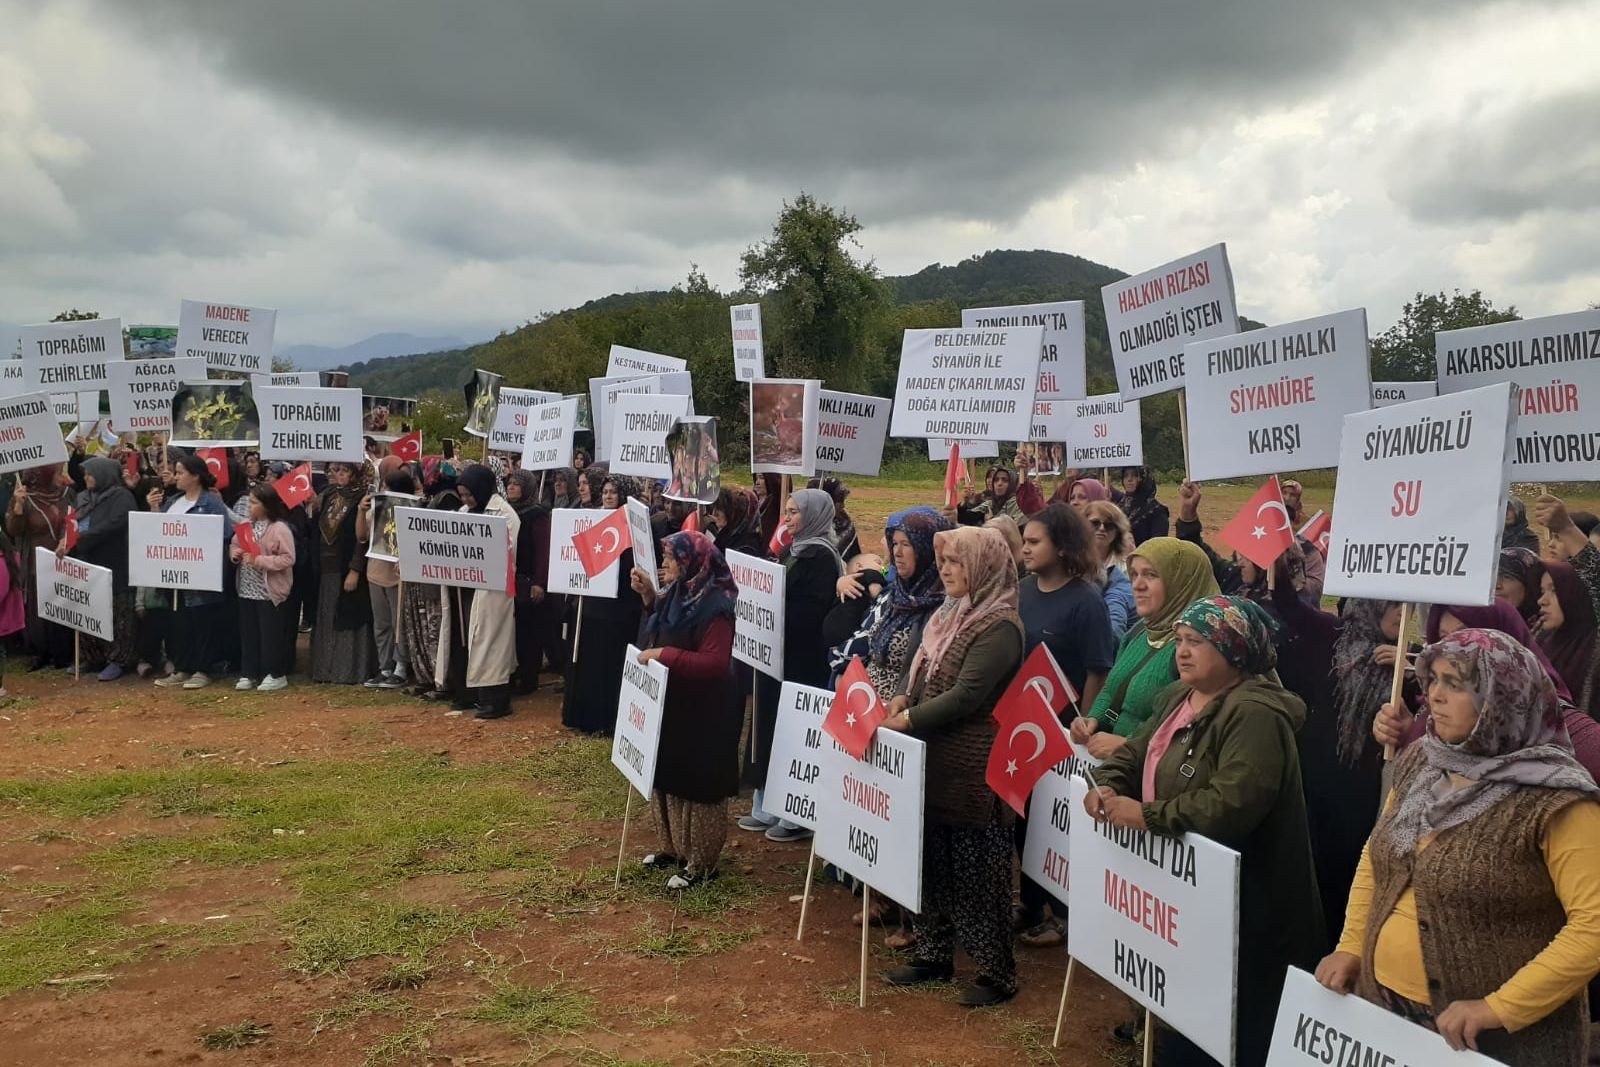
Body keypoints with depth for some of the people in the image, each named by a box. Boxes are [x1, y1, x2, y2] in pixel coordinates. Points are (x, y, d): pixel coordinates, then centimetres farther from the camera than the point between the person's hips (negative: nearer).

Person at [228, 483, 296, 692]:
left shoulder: (279, 528, -13)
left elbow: (288, 558, -17)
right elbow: (234, 545, 19)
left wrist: (259, 561, -22)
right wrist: (235, 553, -5)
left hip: (269, 591, -7)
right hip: (247, 590, 7)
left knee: (270, 634, 1)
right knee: (248, 633, 12)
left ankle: (276, 674, 12)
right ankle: (248, 674, 21)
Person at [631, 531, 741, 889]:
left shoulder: (715, 605, -23)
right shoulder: (677, 593, 5)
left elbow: (715, 663, -27)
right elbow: (661, 632, 21)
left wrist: (663, 655, -26)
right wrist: (648, 597, 6)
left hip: (701, 714, -10)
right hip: (670, 706, 10)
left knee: (697, 785, 1)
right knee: (667, 779, 19)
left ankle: (702, 863, 13)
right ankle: (673, 848, 34)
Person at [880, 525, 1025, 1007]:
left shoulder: (999, 627, -16)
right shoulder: (949, 614, 11)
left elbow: (965, 695, -21)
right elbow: (918, 670, 15)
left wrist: (908, 721, -18)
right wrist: (901, 699, -5)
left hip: (974, 767, -9)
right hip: (934, 758, 9)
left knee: (978, 869, 0)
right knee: (932, 860, 16)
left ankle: (997, 973, 12)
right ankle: (933, 955, 29)